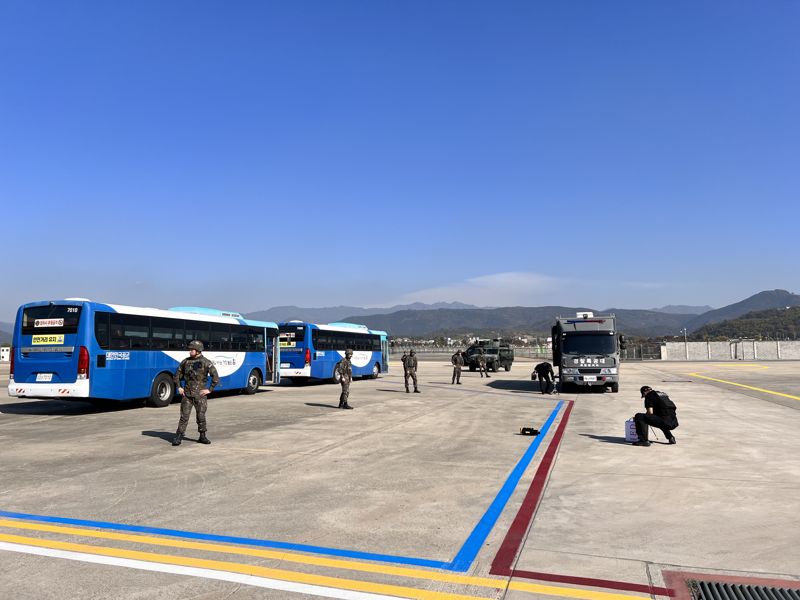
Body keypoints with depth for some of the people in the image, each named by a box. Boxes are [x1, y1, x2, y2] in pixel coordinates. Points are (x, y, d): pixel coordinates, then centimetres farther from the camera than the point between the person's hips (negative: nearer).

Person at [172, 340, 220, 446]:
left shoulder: (206, 363, -8)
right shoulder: (185, 361, 5)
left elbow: (216, 377, -8)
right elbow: (177, 374, 18)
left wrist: (210, 389, -9)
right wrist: (179, 387, 9)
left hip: (200, 394, -2)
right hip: (186, 394, 3)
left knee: (201, 416, 6)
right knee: (184, 416, 2)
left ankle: (202, 436, 19)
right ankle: (178, 437, 7)